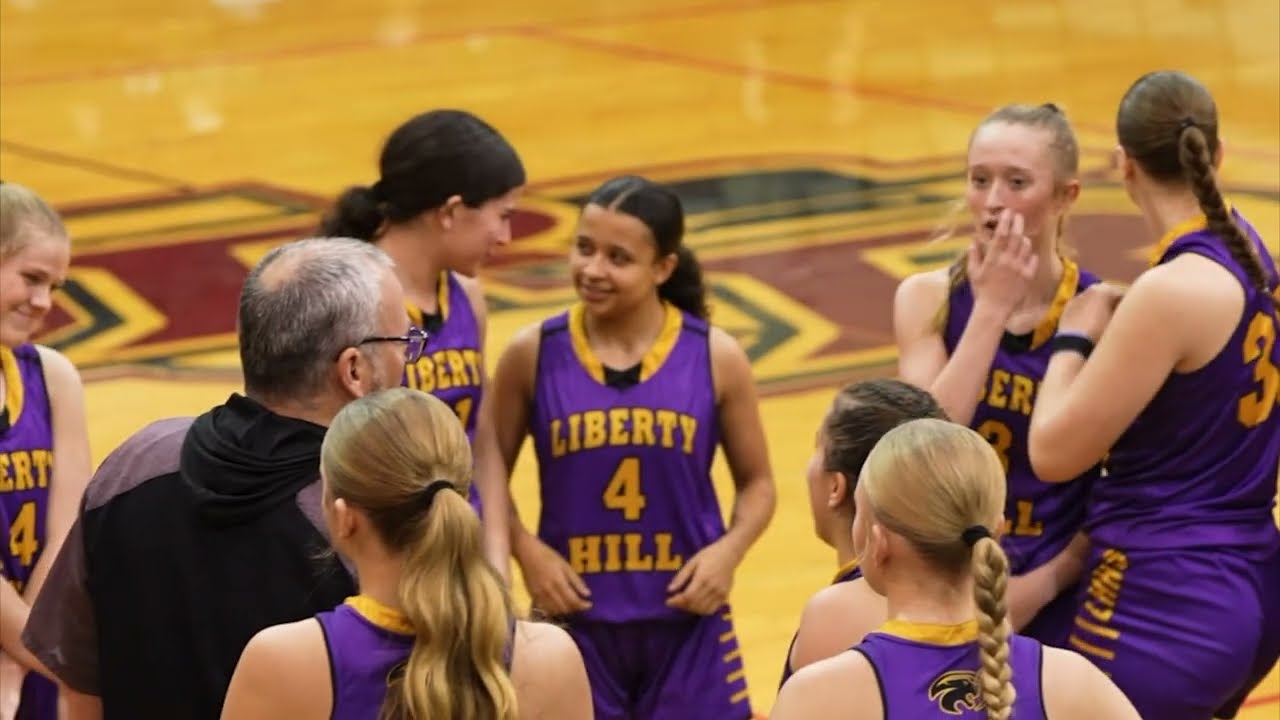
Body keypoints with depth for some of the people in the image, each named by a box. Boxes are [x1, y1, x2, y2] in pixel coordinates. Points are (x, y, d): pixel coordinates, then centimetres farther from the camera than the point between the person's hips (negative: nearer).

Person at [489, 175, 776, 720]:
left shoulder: (715, 358, -3)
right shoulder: (533, 354, -4)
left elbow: (757, 483, 6)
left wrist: (729, 550, -12)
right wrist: (527, 550, -13)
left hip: (686, 620, 0)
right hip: (575, 619, 0)